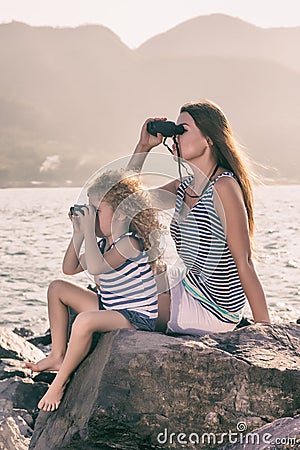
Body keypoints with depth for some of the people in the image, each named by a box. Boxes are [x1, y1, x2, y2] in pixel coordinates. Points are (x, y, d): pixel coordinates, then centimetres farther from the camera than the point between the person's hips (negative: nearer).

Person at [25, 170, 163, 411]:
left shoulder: (129, 242, -21)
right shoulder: (103, 243, 7)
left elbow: (96, 267, -37)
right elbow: (70, 269, 11)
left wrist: (88, 230, -29)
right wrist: (78, 233, 1)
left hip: (137, 317, -11)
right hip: (110, 308, 11)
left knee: (85, 320, -39)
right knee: (57, 288, 14)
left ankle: (60, 381, -18)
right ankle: (58, 356, 12)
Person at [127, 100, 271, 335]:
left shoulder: (224, 187, -22)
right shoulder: (184, 187, 4)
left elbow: (244, 262, -22)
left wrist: (264, 326, -20)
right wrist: (143, 146, 2)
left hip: (212, 311, -8)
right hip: (190, 286, 8)